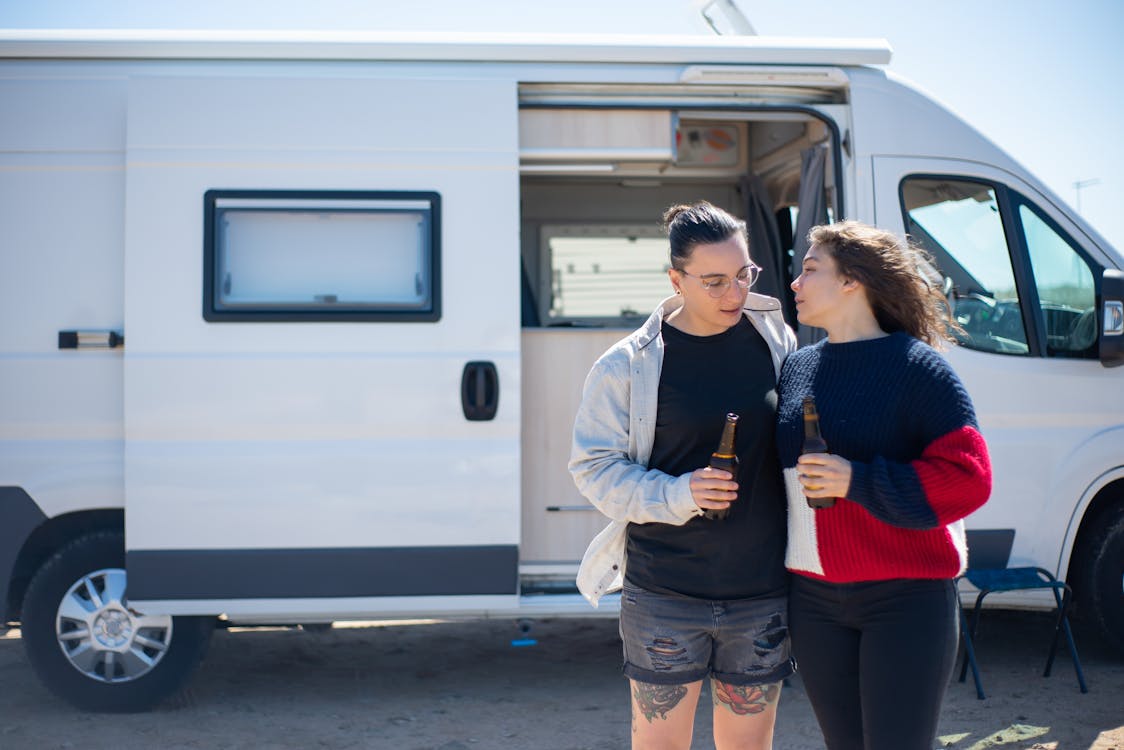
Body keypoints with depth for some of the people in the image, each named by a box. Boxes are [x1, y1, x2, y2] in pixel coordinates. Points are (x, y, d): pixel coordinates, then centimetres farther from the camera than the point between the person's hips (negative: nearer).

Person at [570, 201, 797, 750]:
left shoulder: (777, 341, 3)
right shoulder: (628, 364, -7)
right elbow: (594, 467, -5)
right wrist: (675, 495, -20)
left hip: (762, 594, 3)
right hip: (664, 595, -2)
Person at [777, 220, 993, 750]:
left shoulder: (916, 365, -9)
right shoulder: (796, 367, 9)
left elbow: (968, 477, -16)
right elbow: (776, 471, 17)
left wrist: (859, 482, -22)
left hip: (907, 596, -5)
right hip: (814, 599, 6)